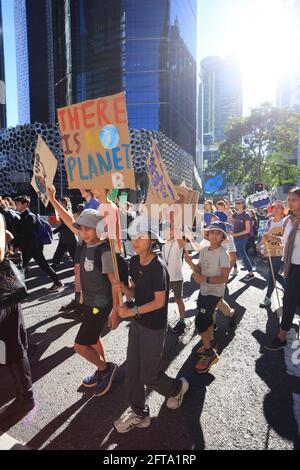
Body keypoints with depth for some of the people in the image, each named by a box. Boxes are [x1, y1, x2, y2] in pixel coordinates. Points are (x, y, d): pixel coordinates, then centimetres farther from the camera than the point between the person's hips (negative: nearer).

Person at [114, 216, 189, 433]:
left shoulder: (158, 267, -23)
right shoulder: (134, 262, 0)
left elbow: (159, 301, -22)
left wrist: (133, 311, -28)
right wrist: (124, 289, -13)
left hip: (154, 327, -7)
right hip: (137, 324, 7)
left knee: (149, 376, 9)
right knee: (132, 371, 14)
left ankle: (177, 387, 39)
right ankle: (139, 414, 35)